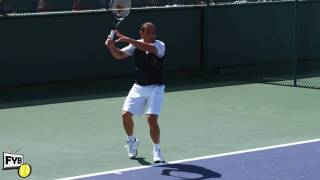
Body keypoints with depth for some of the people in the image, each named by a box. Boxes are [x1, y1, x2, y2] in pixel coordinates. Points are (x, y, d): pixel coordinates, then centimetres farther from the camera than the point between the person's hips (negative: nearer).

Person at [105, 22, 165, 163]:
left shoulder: (160, 45, -14)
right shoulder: (136, 45, 1)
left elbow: (149, 48, -35)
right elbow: (119, 55, 3)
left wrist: (128, 40, -43)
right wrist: (111, 46, -19)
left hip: (155, 88, -5)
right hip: (138, 87, 5)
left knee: (152, 118, -16)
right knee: (126, 114, -1)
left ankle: (156, 150, 1)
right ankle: (132, 141, 27)